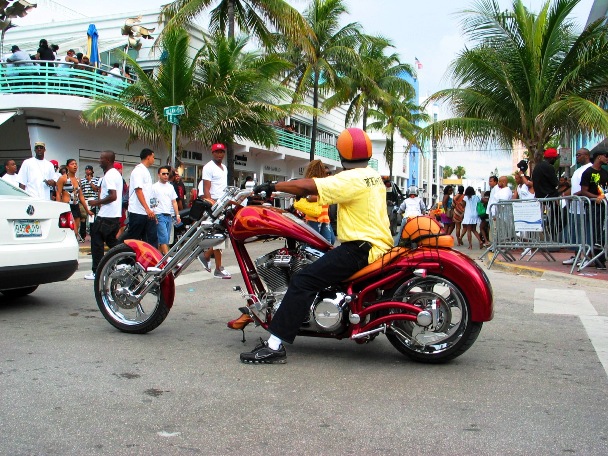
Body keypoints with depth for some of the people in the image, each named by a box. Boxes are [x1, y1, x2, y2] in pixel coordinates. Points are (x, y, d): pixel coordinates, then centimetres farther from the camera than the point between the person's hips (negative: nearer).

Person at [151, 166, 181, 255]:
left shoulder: (170, 187, 17)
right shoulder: (154, 187, 0)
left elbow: (174, 202, 17)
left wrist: (177, 215, 9)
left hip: (169, 216, 6)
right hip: (160, 215, -6)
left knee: (164, 238, 7)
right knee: (164, 238, -13)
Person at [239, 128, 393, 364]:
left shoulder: (351, 179, -14)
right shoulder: (373, 175, 15)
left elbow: (308, 186, -20)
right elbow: (332, 183, 27)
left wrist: (273, 186, -10)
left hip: (359, 249, -10)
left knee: (304, 280, -18)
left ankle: (274, 345, -25)